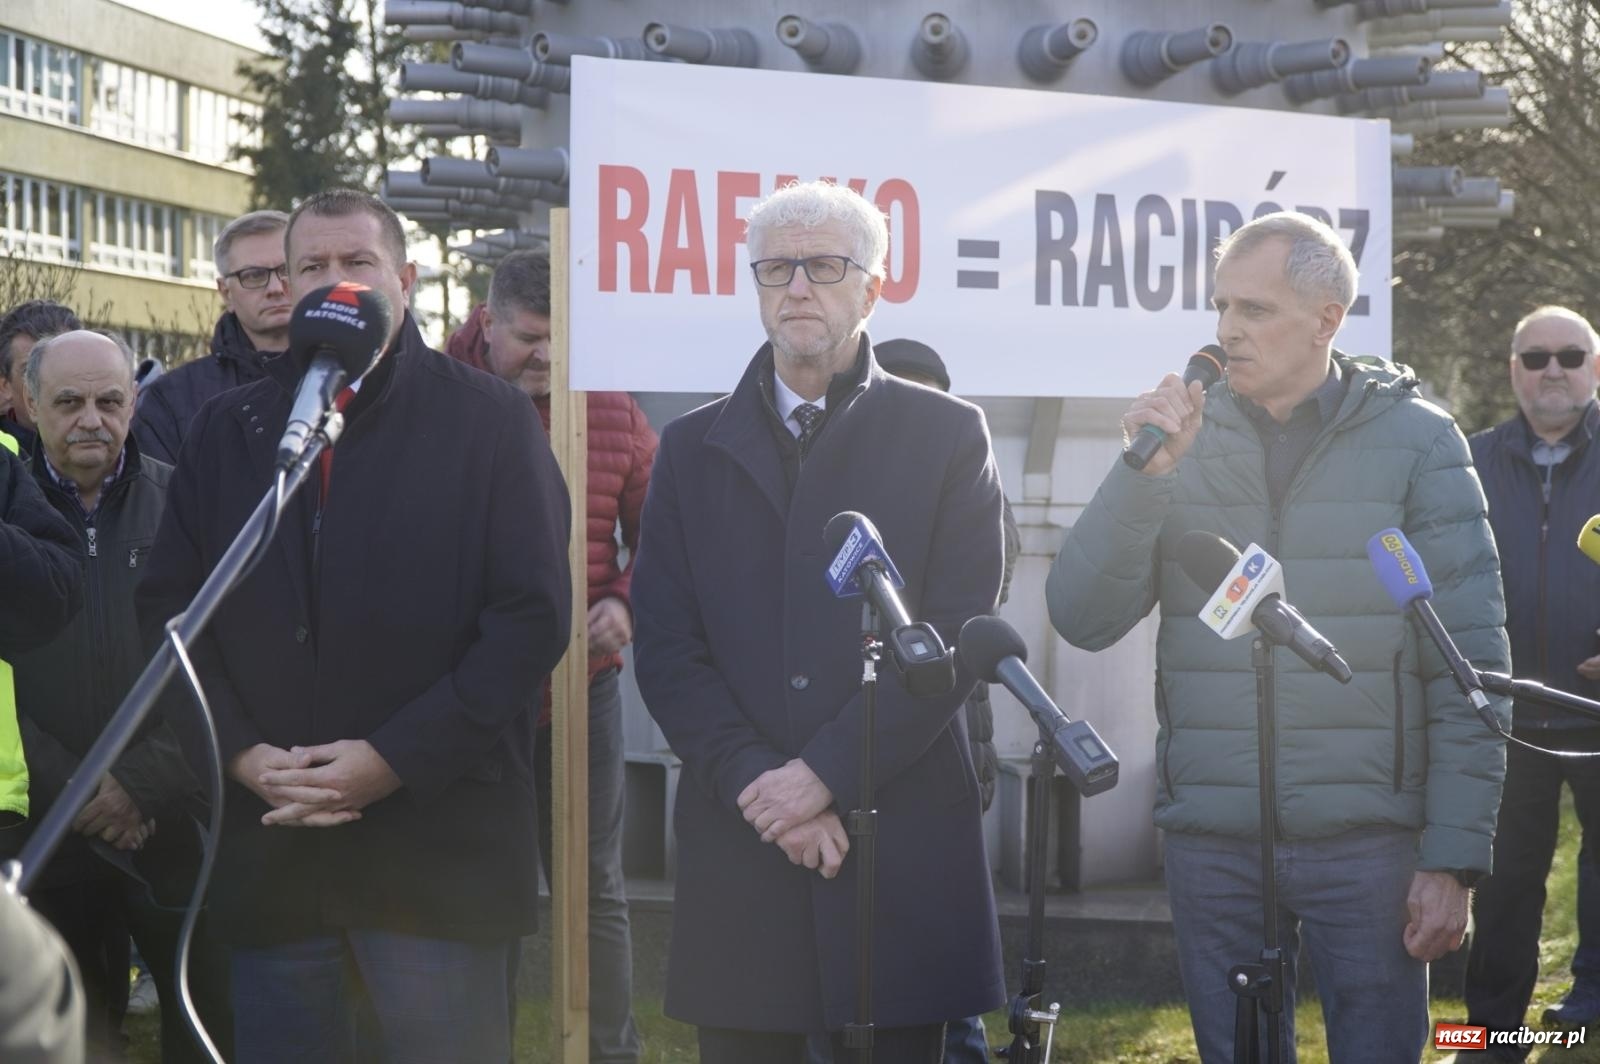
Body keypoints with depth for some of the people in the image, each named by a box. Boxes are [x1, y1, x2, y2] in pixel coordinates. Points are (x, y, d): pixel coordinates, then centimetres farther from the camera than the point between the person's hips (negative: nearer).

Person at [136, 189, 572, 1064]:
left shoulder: (489, 421, 1)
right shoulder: (227, 429, 13)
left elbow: (532, 615, -6)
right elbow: (168, 606, 10)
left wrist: (394, 759, -13)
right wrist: (242, 753, -6)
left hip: (438, 846, -3)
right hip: (268, 853, 4)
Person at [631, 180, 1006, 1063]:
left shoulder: (947, 437, 5)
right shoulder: (692, 450, 12)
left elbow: (954, 635, -4)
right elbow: (664, 646, 4)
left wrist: (822, 775, -12)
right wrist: (754, 784, -10)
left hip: (902, 845, -2)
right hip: (737, 842, 2)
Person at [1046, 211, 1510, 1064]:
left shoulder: (1415, 440, -2)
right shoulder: (1182, 435, 5)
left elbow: (1468, 665, -3)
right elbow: (1082, 619, -3)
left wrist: (1453, 857, -8)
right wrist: (1145, 471, -15)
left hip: (1368, 840, -2)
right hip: (1213, 842, 2)